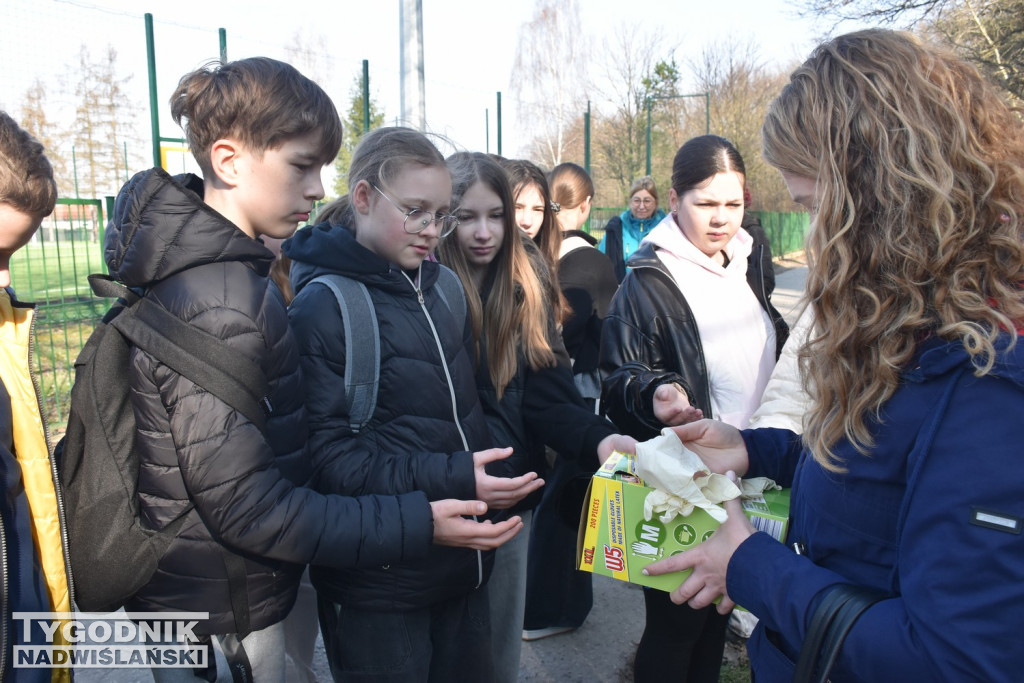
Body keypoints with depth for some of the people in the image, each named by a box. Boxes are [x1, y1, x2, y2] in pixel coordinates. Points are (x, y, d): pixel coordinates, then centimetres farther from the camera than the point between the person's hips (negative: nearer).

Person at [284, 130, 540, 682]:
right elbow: (329, 457, -19)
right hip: (379, 582, -6)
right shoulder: (323, 307, -14)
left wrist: (494, 485, 4)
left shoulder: (439, 288, 6)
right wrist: (448, 479, -26)